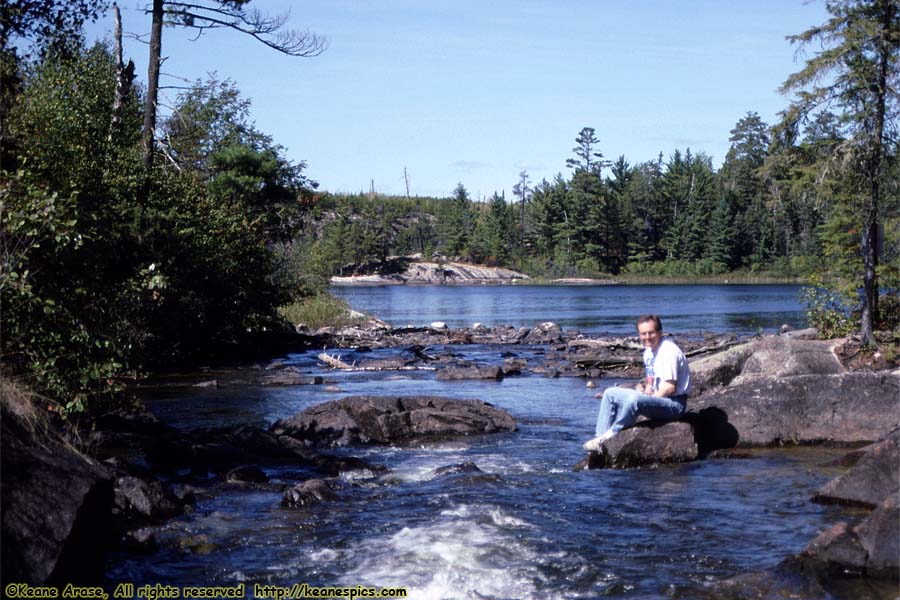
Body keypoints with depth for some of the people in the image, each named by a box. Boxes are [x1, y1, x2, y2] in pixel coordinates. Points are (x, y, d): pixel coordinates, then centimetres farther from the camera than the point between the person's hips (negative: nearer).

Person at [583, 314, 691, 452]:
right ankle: (600, 437, -4)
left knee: (635, 400, -36)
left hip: (674, 403, -10)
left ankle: (610, 436, -21)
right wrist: (642, 386, 0)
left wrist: (650, 397, -15)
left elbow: (670, 388, -20)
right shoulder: (648, 351, 11)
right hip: (656, 398, 10)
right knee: (610, 393, 6)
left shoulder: (669, 351, -18)